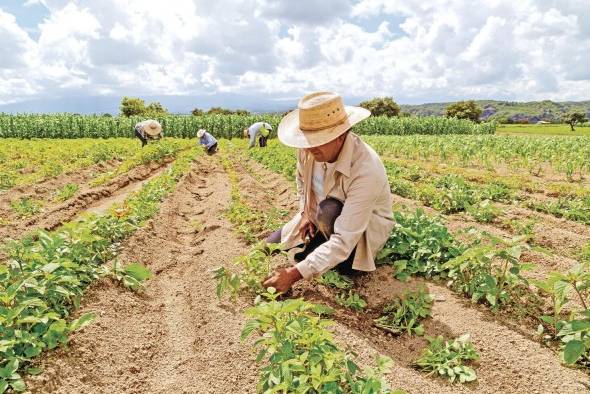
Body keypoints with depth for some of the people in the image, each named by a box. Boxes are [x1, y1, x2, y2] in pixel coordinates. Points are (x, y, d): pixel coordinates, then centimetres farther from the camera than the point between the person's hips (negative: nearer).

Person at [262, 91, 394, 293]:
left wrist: (296, 273, -43)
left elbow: (344, 239, -41)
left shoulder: (366, 171, -40)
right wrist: (305, 212, -7)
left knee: (329, 210, -37)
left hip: (364, 226, -5)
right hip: (319, 216, 6)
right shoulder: (309, 149, -20)